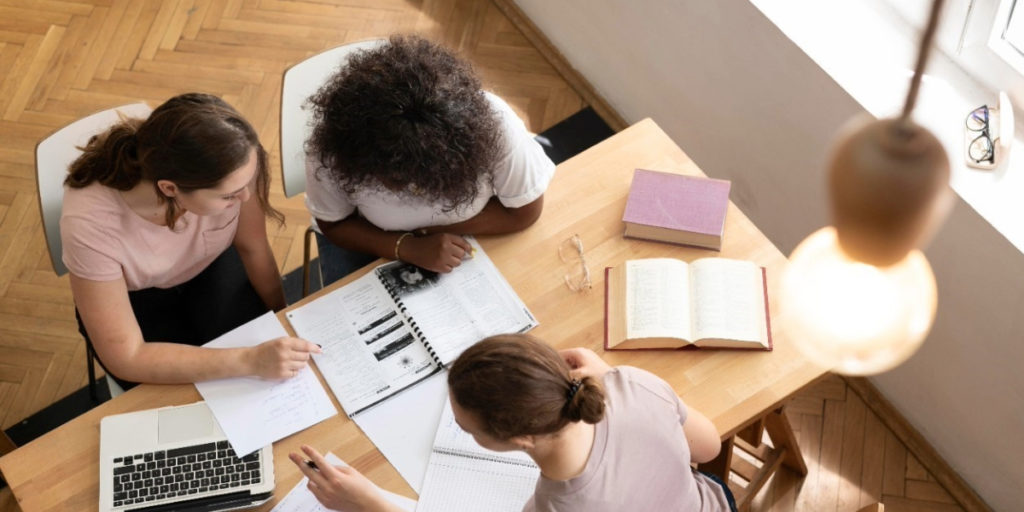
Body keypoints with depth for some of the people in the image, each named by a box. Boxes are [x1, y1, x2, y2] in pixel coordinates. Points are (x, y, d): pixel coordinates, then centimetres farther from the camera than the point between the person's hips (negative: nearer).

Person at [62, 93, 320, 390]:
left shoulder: (227, 167, -32)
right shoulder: (90, 223, -38)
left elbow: (252, 248, -11)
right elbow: (125, 357, -31)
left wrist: (283, 326, -2)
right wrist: (249, 361, -39)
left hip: (213, 269, 2)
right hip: (135, 300, -2)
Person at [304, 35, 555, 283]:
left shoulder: (494, 123, -35)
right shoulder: (336, 137, -32)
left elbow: (524, 211, -19)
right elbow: (334, 224, -15)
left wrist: (428, 229, -25)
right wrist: (408, 248, -30)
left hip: (461, 237, 1)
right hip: (365, 237, 0)